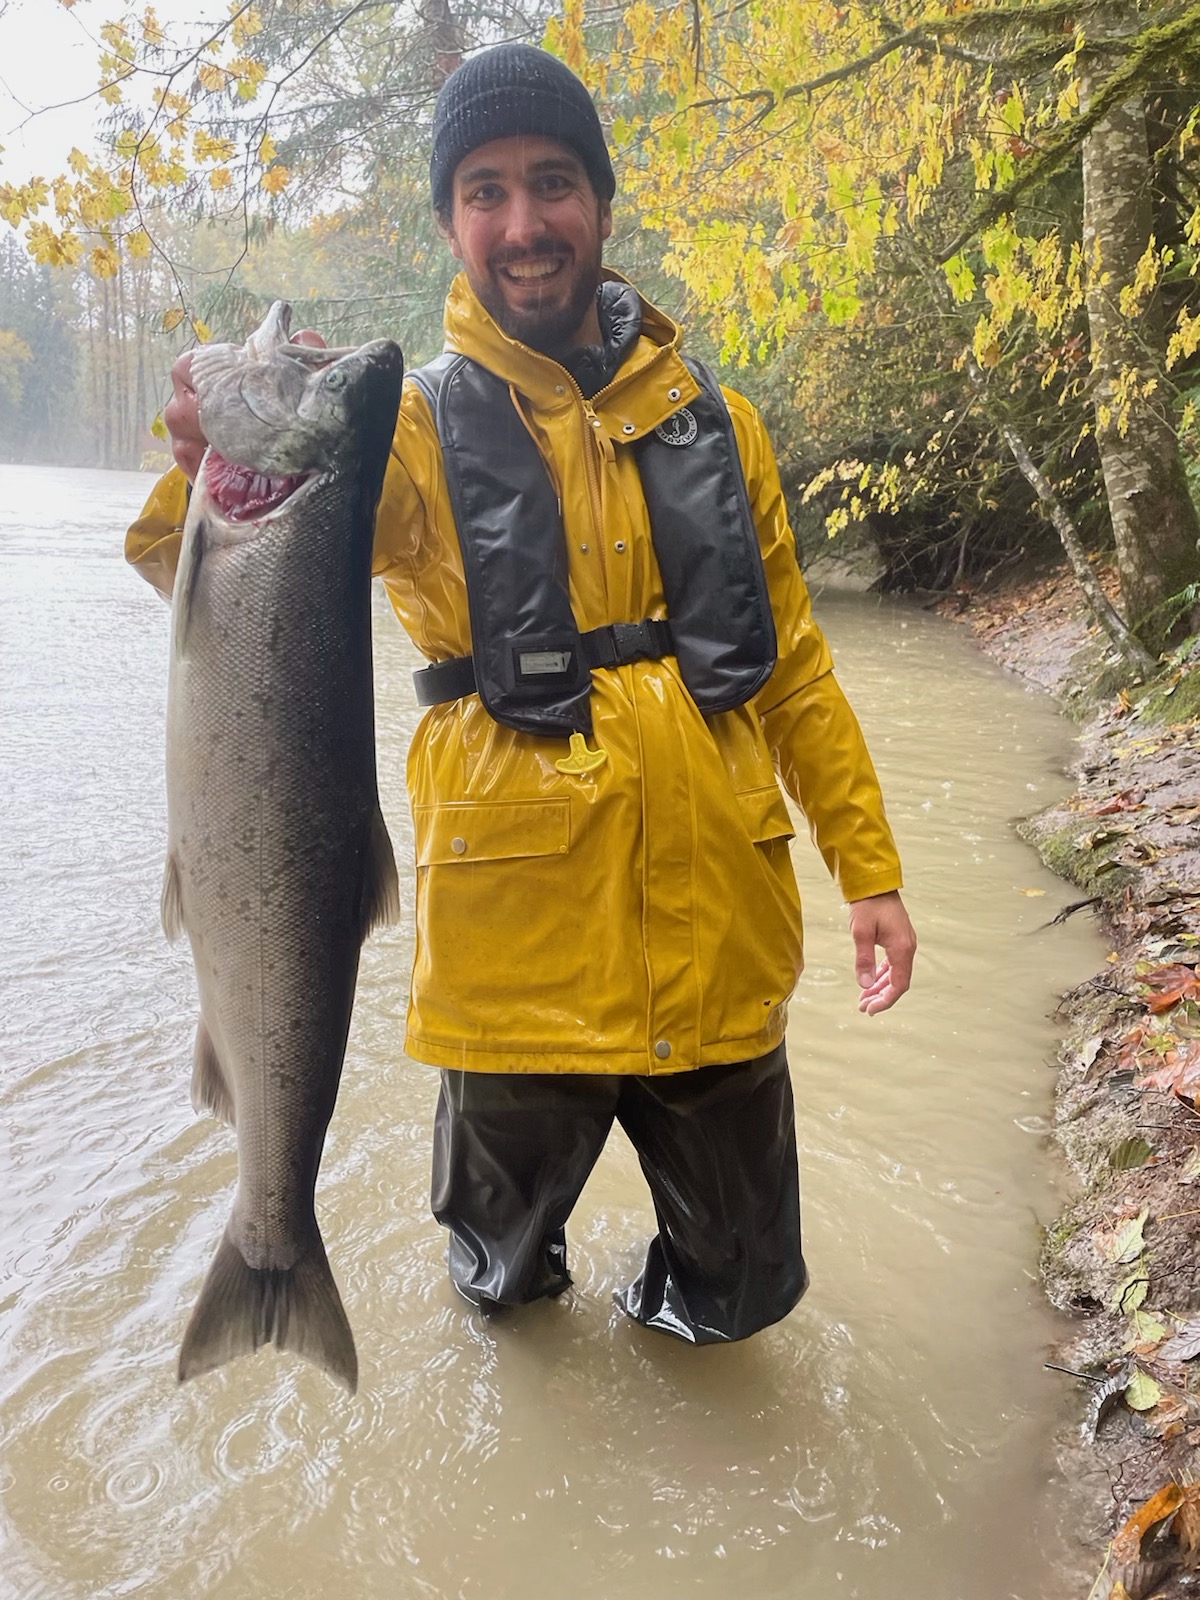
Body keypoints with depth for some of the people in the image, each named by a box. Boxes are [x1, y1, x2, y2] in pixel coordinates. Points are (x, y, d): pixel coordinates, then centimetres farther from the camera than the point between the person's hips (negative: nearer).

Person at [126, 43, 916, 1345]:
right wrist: (218, 465, -41)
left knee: (741, 1290, 15)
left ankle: (672, 1304, 50)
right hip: (518, 947, -2)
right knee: (499, 1269, 19)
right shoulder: (419, 426, -3)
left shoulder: (711, 419, 8)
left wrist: (867, 867, 8)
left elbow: (792, 664, 11)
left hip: (719, 938, 3)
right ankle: (518, 1283, 55)